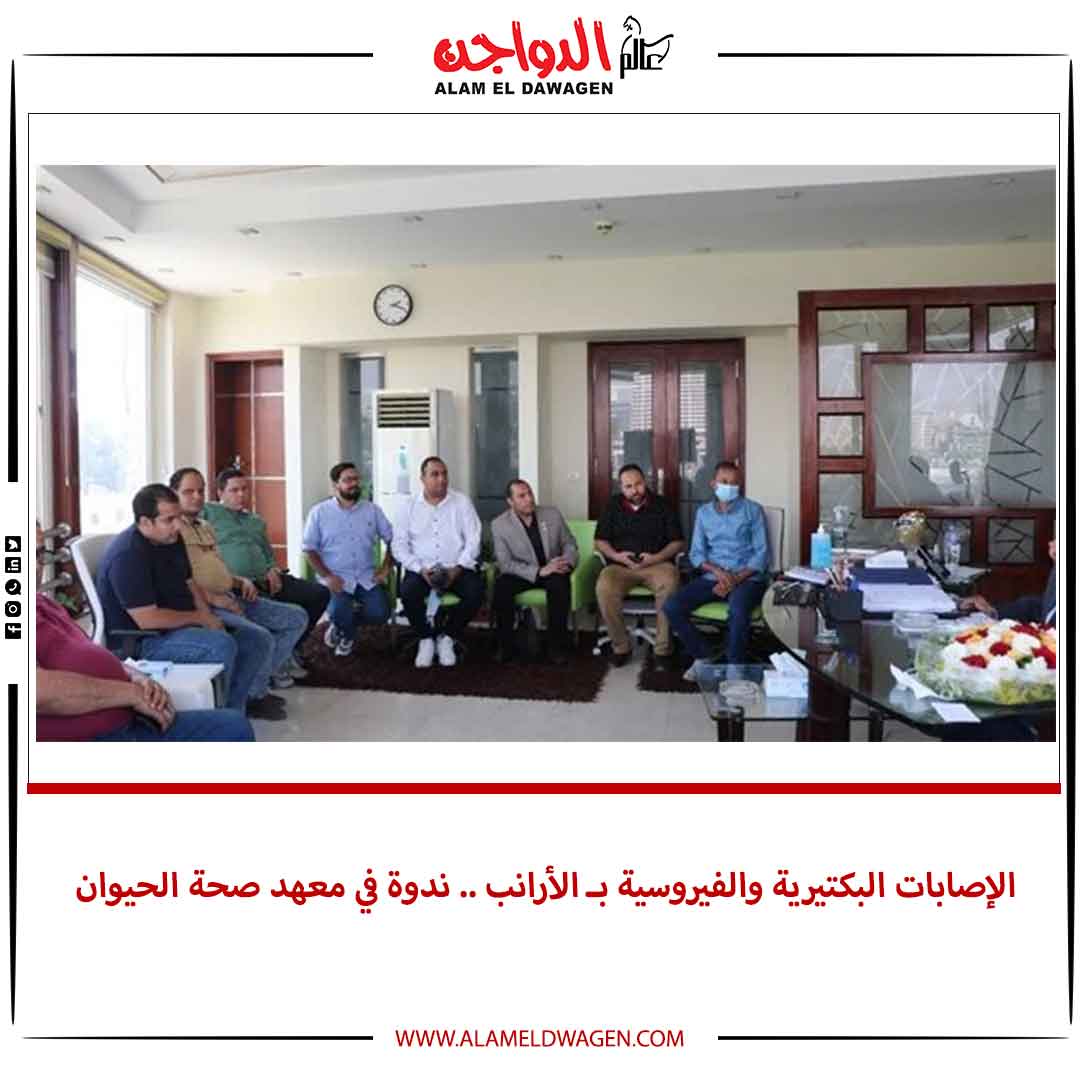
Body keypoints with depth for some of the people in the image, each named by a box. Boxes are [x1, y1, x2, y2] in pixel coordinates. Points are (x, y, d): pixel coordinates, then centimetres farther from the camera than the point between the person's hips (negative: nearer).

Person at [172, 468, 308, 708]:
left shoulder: (206, 527, 23)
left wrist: (241, 581, 8)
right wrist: (212, 598, -21)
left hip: (230, 599, 10)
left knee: (297, 617, 6)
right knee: (261, 638, -30)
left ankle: (267, 672, 12)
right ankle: (253, 696, -5)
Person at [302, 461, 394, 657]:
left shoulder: (372, 510, 8)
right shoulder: (319, 512, 1)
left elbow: (391, 539, 10)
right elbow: (310, 549, -1)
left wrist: (386, 567, -4)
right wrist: (326, 576, -13)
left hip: (367, 577, 3)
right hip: (337, 578, -2)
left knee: (380, 613, -19)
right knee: (340, 612, -29)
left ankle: (342, 624, 15)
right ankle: (346, 633, 11)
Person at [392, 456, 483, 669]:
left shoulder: (461, 503, 6)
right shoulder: (409, 507, 7)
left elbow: (473, 540, 0)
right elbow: (399, 545, 2)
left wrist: (457, 569, -14)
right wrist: (421, 569, -14)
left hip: (456, 569, 0)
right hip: (422, 570, 0)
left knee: (476, 591, -28)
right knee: (408, 592, -31)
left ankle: (446, 637, -3)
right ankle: (426, 639, -3)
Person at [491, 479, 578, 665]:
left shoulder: (552, 514, -1)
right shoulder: (499, 524, -8)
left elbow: (570, 544, 7)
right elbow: (505, 563, -14)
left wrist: (567, 562, -18)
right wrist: (539, 571, -27)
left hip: (552, 572, 1)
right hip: (522, 574, -1)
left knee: (560, 583, -33)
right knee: (501, 585, -32)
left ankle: (556, 646, -22)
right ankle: (506, 645, -15)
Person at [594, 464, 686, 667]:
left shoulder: (662, 505, 6)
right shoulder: (613, 506, 11)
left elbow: (678, 543, 4)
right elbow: (599, 541, 11)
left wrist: (657, 557, -14)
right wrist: (615, 555, -10)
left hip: (657, 564, -1)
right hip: (620, 565, 1)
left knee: (670, 584, -36)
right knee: (604, 588, -32)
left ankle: (663, 648, -21)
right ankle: (620, 646, -14)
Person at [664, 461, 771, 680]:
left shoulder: (753, 510, 2)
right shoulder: (704, 513, 13)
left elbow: (761, 553, -3)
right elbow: (696, 554, 7)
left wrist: (736, 579, -16)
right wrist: (718, 571, -14)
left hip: (747, 577, -4)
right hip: (713, 576, 4)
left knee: (737, 610, -38)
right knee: (672, 607, -18)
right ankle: (702, 656, 0)